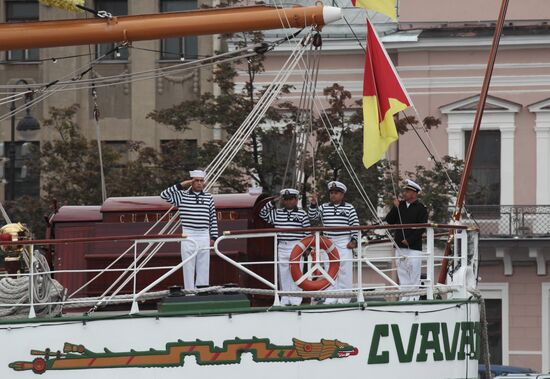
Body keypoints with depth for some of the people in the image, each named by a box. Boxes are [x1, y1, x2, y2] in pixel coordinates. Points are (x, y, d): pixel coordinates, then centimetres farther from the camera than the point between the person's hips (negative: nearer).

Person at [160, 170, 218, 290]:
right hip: (188, 236, -2)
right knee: (188, 268, -1)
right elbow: (164, 195, -9)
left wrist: (213, 237, 5)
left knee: (203, 268, 5)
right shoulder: (182, 196, 2)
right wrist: (181, 185, -9)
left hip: (204, 236, 2)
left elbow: (213, 218, 11)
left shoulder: (208, 198, 8)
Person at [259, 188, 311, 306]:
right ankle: (285, 300, 11)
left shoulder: (302, 214, 2)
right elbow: (263, 213, 10)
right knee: (283, 274, 5)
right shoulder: (277, 213, 11)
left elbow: (307, 232, 2)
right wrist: (272, 202, 2)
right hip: (282, 247, 4)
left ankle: (295, 300, -1)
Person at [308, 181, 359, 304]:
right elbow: (312, 216, 4)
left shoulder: (349, 208, 2)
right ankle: (330, 299, 5)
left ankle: (344, 299, 0)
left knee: (344, 270, -4)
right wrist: (313, 204, -11)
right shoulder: (324, 207, 11)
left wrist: (354, 240, -7)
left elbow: (355, 225, 0)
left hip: (344, 243, -3)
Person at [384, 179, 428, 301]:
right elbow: (389, 221, 7)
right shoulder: (400, 205, 13)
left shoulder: (421, 208, -3)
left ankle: (413, 298, -10)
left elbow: (421, 228, -9)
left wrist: (409, 240, -14)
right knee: (402, 274, 8)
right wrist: (395, 208, -7)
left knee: (414, 274, -10)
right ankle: (404, 298, 12)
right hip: (399, 247, 6)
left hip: (414, 247, -6)